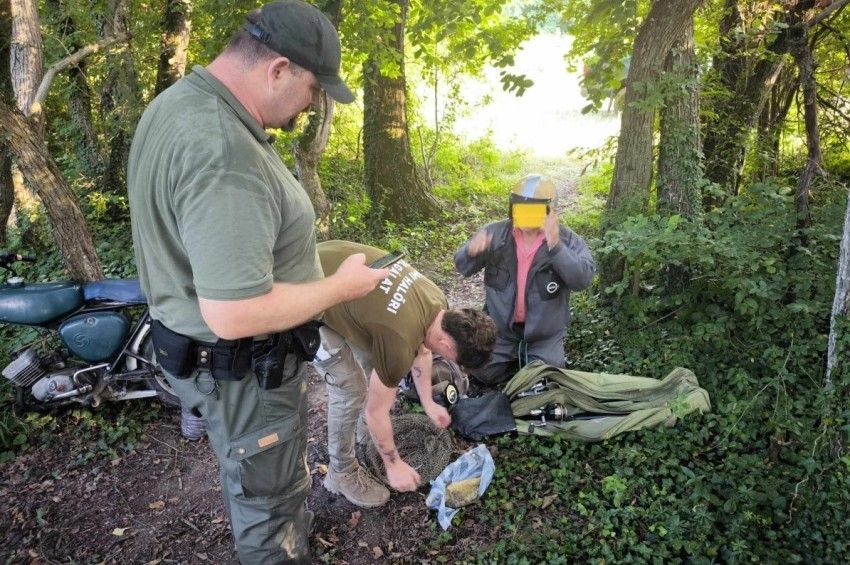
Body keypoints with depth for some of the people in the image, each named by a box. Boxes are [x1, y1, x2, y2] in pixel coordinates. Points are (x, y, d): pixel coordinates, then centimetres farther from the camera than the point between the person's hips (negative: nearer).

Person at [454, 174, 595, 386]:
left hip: (544, 333, -2)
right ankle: (514, 357, 33)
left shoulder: (567, 239, -15)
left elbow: (583, 279, -28)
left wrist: (555, 246, -41)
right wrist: (471, 252, -32)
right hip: (500, 327, 2)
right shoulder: (495, 233, -10)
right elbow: (463, 267, -7)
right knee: (483, 376, 4)